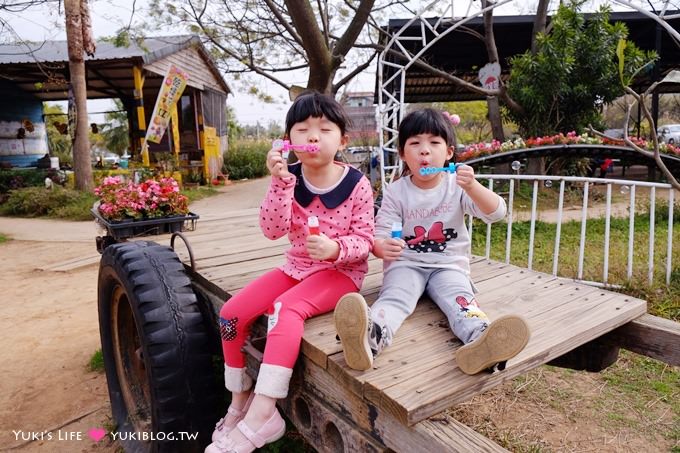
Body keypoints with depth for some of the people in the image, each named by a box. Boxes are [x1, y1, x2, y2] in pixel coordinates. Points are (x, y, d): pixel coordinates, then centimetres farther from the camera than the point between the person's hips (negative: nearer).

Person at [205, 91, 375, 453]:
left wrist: (335, 248, -31)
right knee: (230, 313, -9)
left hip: (341, 271, -5)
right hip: (296, 267, 5)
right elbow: (272, 230, -14)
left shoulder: (357, 184, -9)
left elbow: (364, 240, -10)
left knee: (285, 310, -33)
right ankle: (240, 401, 10)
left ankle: (261, 414, -25)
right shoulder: (290, 179, -2)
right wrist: (280, 183, -27)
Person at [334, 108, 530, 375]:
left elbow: (496, 213, -10)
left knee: (459, 296, -30)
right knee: (395, 296, -31)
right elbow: (380, 235, -7)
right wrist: (383, 247, -33)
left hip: (449, 265, 1)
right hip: (406, 264, -1)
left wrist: (472, 187, -30)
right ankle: (371, 335, -61)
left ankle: (480, 340, -60)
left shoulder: (457, 186, 2)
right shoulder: (396, 192, 0)